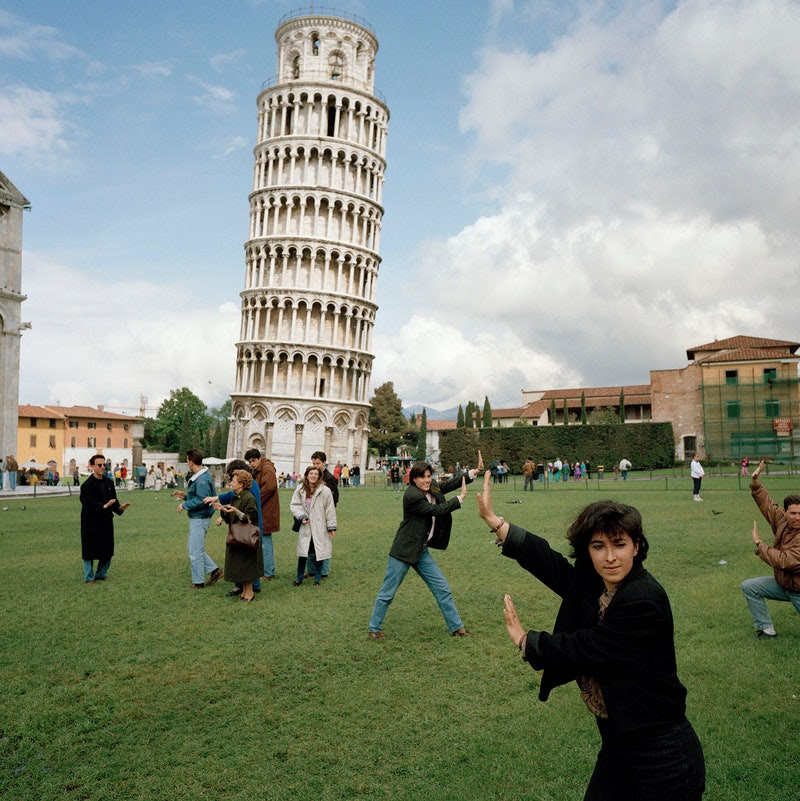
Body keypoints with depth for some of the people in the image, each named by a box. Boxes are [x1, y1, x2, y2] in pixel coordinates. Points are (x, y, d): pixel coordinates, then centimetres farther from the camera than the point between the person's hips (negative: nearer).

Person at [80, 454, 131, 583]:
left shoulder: (109, 483, 7)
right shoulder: (87, 485, -12)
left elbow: (113, 501, 7)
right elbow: (88, 504, -21)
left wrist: (119, 507, -13)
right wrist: (103, 506, -32)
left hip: (106, 521, 6)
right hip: (91, 522, -6)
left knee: (107, 550, 11)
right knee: (90, 552, 3)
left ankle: (101, 574, 26)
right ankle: (89, 578, 16)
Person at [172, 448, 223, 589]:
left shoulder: (202, 480, -22)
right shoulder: (196, 477, 12)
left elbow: (202, 500, -27)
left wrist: (184, 505, -16)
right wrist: (185, 495, 10)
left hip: (200, 519, -11)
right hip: (196, 518, 11)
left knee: (195, 552, 0)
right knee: (196, 549, 18)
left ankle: (198, 582, 12)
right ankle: (214, 571, 24)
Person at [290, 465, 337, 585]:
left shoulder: (325, 490, -11)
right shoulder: (300, 489, 0)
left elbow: (330, 509, -7)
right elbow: (295, 505, 4)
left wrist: (331, 526, -5)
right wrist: (301, 516, -12)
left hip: (319, 528, -2)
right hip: (305, 527, 2)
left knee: (319, 552, 5)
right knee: (302, 553, 6)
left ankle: (317, 578, 20)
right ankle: (299, 578, 20)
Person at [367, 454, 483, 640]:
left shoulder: (431, 488, 1)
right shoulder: (412, 496, -24)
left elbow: (447, 485, 4)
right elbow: (438, 510, -22)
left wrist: (476, 471, -3)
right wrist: (461, 498, -14)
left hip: (421, 550, 8)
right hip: (404, 550, -8)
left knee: (442, 589, 11)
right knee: (387, 592, 4)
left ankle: (456, 627, 22)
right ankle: (374, 629, 21)